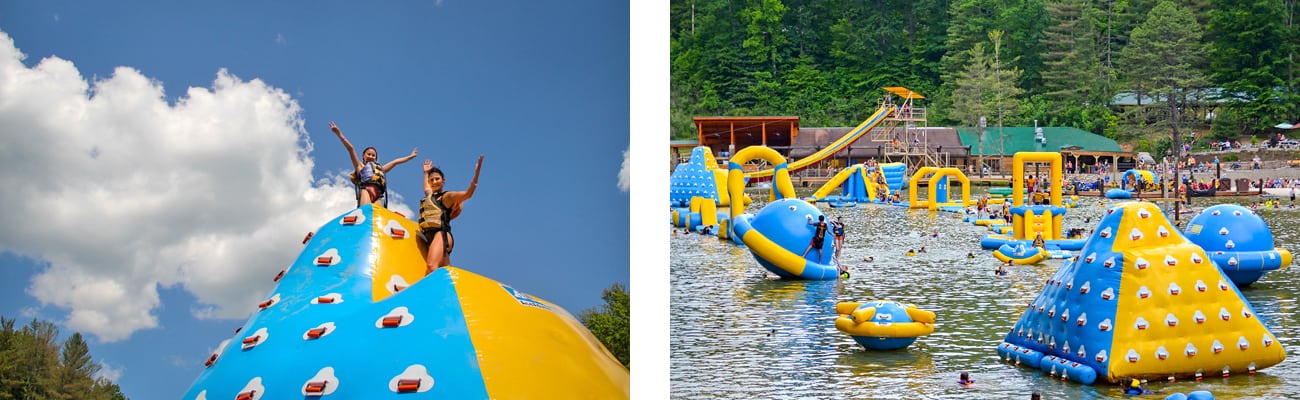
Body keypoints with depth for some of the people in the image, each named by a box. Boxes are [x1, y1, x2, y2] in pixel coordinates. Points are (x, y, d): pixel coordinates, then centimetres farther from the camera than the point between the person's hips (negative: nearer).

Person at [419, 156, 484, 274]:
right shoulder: (429, 195, 27)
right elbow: (426, 188, 53)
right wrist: (426, 172, 63)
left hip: (441, 234, -8)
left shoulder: (447, 196, 5)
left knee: (432, 267, -30)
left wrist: (477, 171, -18)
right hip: (430, 236, 8)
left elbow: (468, 193, -10)